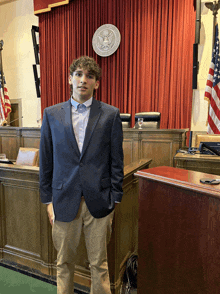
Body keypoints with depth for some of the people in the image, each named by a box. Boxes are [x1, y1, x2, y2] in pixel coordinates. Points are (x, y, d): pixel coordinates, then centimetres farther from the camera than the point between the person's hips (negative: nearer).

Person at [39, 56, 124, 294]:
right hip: (64, 200, 2)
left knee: (99, 263, 15)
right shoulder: (51, 114, 3)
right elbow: (45, 160, 5)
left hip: (98, 202, -1)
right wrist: (48, 200, 4)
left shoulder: (110, 115, -1)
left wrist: (114, 200, -1)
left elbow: (116, 161, 0)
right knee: (64, 262, 18)